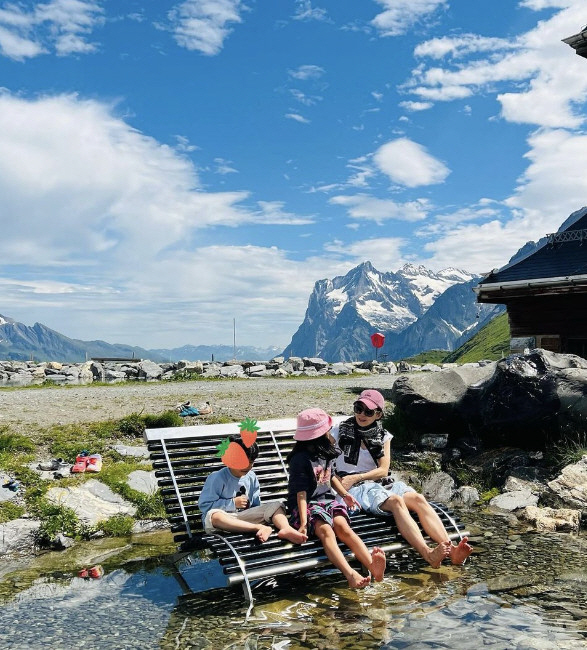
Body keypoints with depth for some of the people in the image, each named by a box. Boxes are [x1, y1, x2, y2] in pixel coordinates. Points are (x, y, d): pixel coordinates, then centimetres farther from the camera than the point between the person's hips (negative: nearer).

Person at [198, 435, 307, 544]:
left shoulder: (251, 477, 9)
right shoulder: (217, 478, -8)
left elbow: (256, 504, 18)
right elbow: (204, 504, -12)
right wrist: (233, 503, -13)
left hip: (244, 516, 5)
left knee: (276, 505, -9)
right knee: (214, 515, -41)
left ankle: (286, 529, -42)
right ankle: (260, 528, -40)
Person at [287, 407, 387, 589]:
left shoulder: (324, 453, 13)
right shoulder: (300, 460, -11)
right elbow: (301, 493, -15)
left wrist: (345, 495, 22)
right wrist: (303, 522, -23)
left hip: (326, 500, 6)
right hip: (307, 505, -6)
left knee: (342, 526, -26)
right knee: (325, 530, -35)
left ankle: (372, 566, -51)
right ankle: (351, 574, -58)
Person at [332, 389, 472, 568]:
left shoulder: (383, 436, 15)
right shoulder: (340, 432, 6)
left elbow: (383, 470, 5)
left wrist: (355, 477, -11)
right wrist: (340, 481, -15)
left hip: (380, 483, 5)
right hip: (356, 488, -5)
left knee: (417, 499, -26)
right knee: (396, 501, -35)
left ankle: (451, 550, -41)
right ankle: (428, 554, -52)